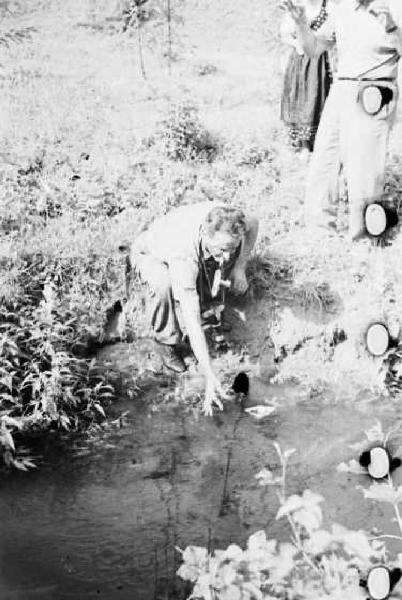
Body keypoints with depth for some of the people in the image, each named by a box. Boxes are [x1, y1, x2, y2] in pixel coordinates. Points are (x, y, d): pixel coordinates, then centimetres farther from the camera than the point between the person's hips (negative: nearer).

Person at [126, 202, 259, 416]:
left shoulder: (224, 224, -32)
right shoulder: (183, 257, -46)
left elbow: (253, 224, -3)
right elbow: (192, 323, -46)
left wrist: (239, 268, -12)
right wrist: (210, 378, -47)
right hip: (149, 254, -5)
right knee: (163, 285, -39)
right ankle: (165, 340, -12)